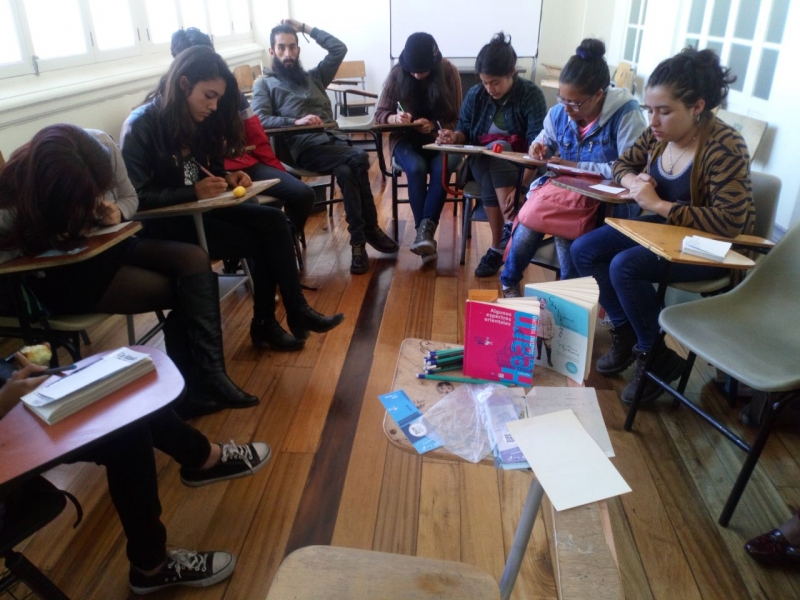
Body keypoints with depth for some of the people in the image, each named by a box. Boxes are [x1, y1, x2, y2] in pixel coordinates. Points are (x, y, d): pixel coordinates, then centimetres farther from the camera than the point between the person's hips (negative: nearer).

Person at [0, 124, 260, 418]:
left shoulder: (103, 147, -15)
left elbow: (130, 199, 1)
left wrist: (117, 213, -20)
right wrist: (56, 237, -31)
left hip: (106, 245, 6)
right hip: (58, 274, -5)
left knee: (194, 259, -19)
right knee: (186, 293, -19)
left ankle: (206, 380, -21)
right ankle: (197, 384, -6)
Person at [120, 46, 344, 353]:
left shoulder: (198, 119, 6)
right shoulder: (141, 126, -15)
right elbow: (134, 198, -19)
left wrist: (226, 178, -7)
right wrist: (193, 192, -27)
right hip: (163, 222, -7)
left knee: (273, 221, -17)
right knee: (260, 242, -19)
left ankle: (295, 311, -10)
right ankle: (266, 322, 0)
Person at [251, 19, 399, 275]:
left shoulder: (313, 76, 26)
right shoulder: (264, 84, 12)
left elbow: (339, 49, 18)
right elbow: (260, 120, -5)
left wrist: (305, 28, 20)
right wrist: (296, 121, -19)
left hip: (335, 142, 4)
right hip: (305, 149, -4)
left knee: (346, 171, -30)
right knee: (359, 159, -28)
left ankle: (359, 240, -21)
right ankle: (370, 229, -18)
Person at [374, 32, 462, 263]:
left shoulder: (449, 72, -7)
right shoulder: (397, 73, -6)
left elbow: (457, 119, -5)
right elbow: (380, 113, -1)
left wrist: (434, 125, -25)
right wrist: (395, 118, -24)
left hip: (440, 138, 0)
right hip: (406, 138, 0)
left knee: (441, 168, -34)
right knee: (416, 168, -33)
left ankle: (425, 229, -35)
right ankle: (426, 231, -28)